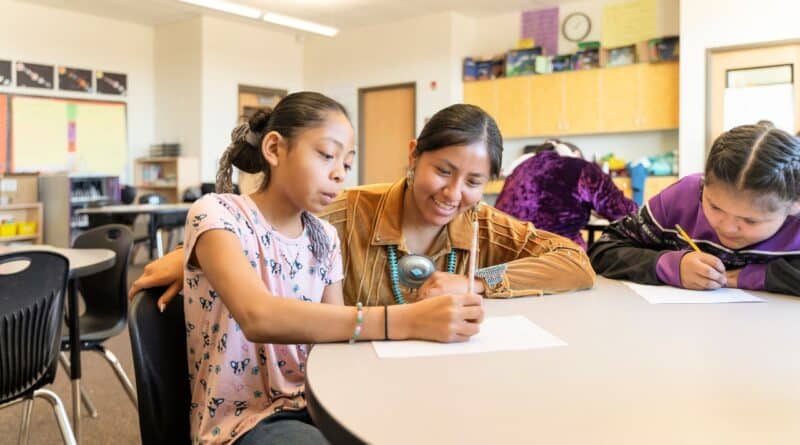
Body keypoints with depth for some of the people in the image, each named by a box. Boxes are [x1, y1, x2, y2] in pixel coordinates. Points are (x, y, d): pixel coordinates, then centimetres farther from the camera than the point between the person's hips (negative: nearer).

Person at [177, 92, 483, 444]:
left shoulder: (325, 237, 5)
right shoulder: (217, 214, -14)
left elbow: (335, 332, 2)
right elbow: (258, 317, -32)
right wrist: (402, 321, -38)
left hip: (313, 405, 5)